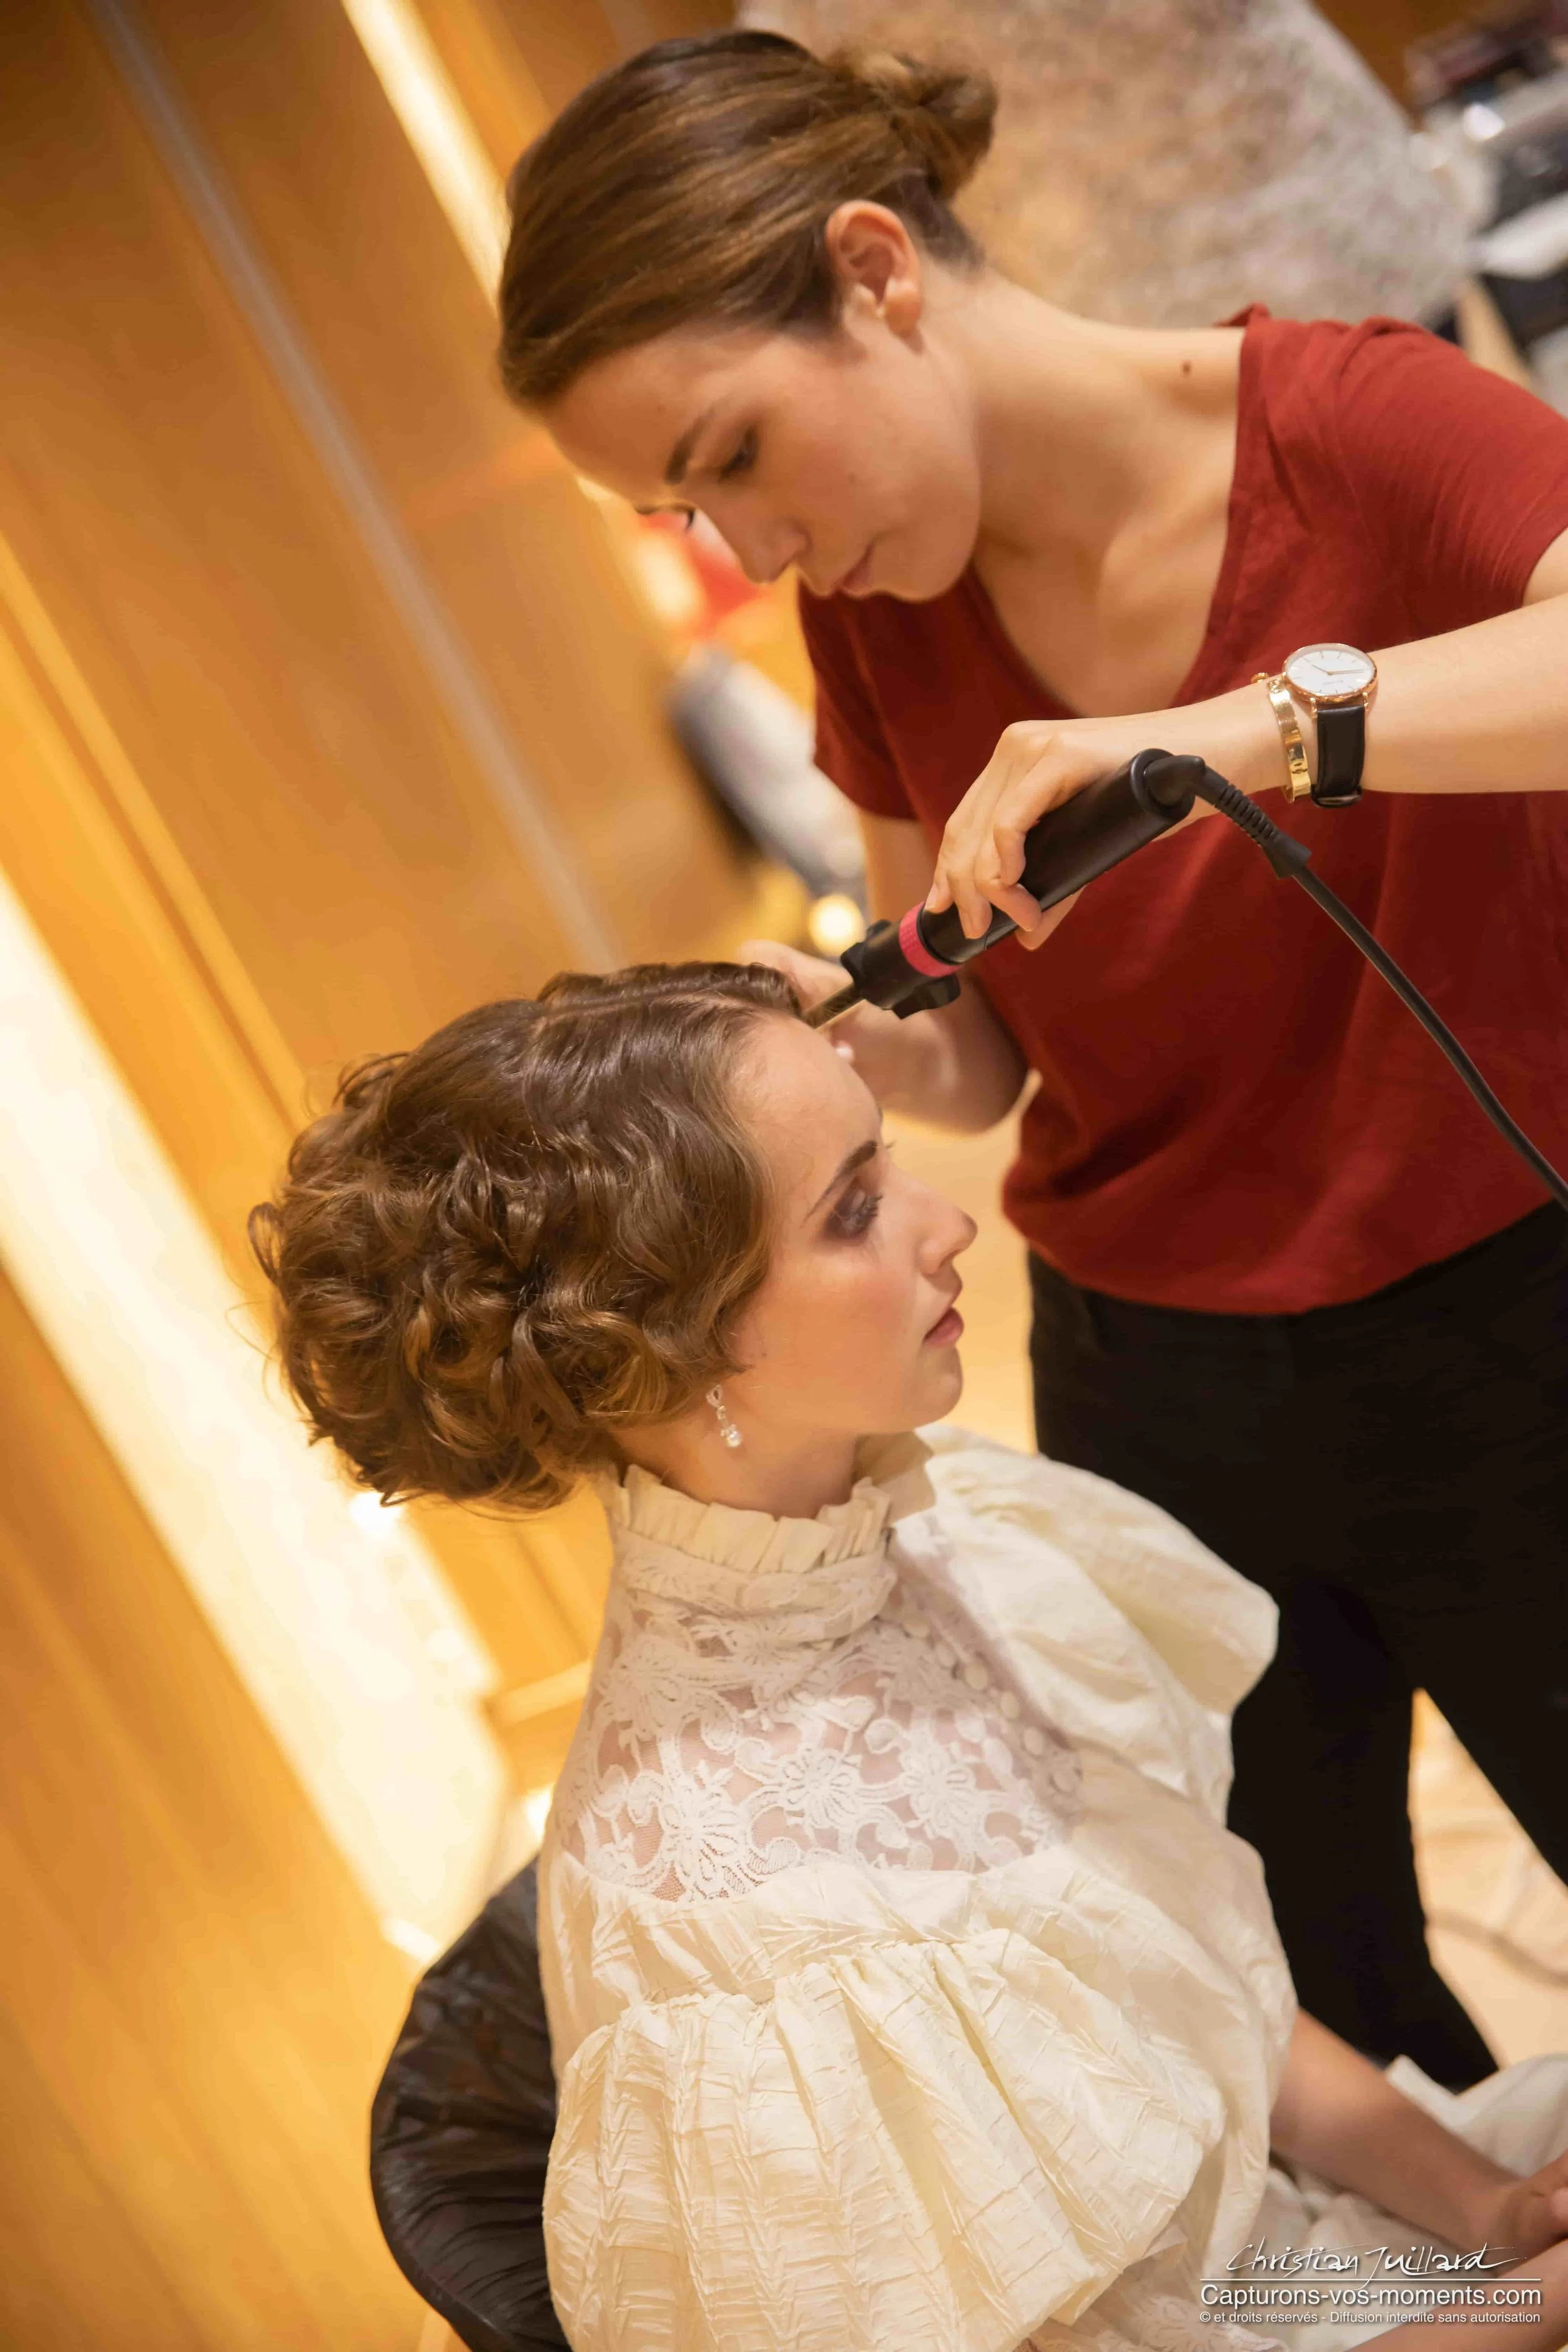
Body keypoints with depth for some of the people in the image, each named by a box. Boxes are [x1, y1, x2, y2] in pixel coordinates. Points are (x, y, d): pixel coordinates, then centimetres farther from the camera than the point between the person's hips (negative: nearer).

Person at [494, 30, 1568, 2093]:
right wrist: (849, 1043, -19)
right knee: (1312, 2001, 17)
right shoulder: (877, 610, -3)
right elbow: (982, 1053, 2)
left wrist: (1279, 722, -42)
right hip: (1152, 1384, 4)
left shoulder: (1353, 426, -18)